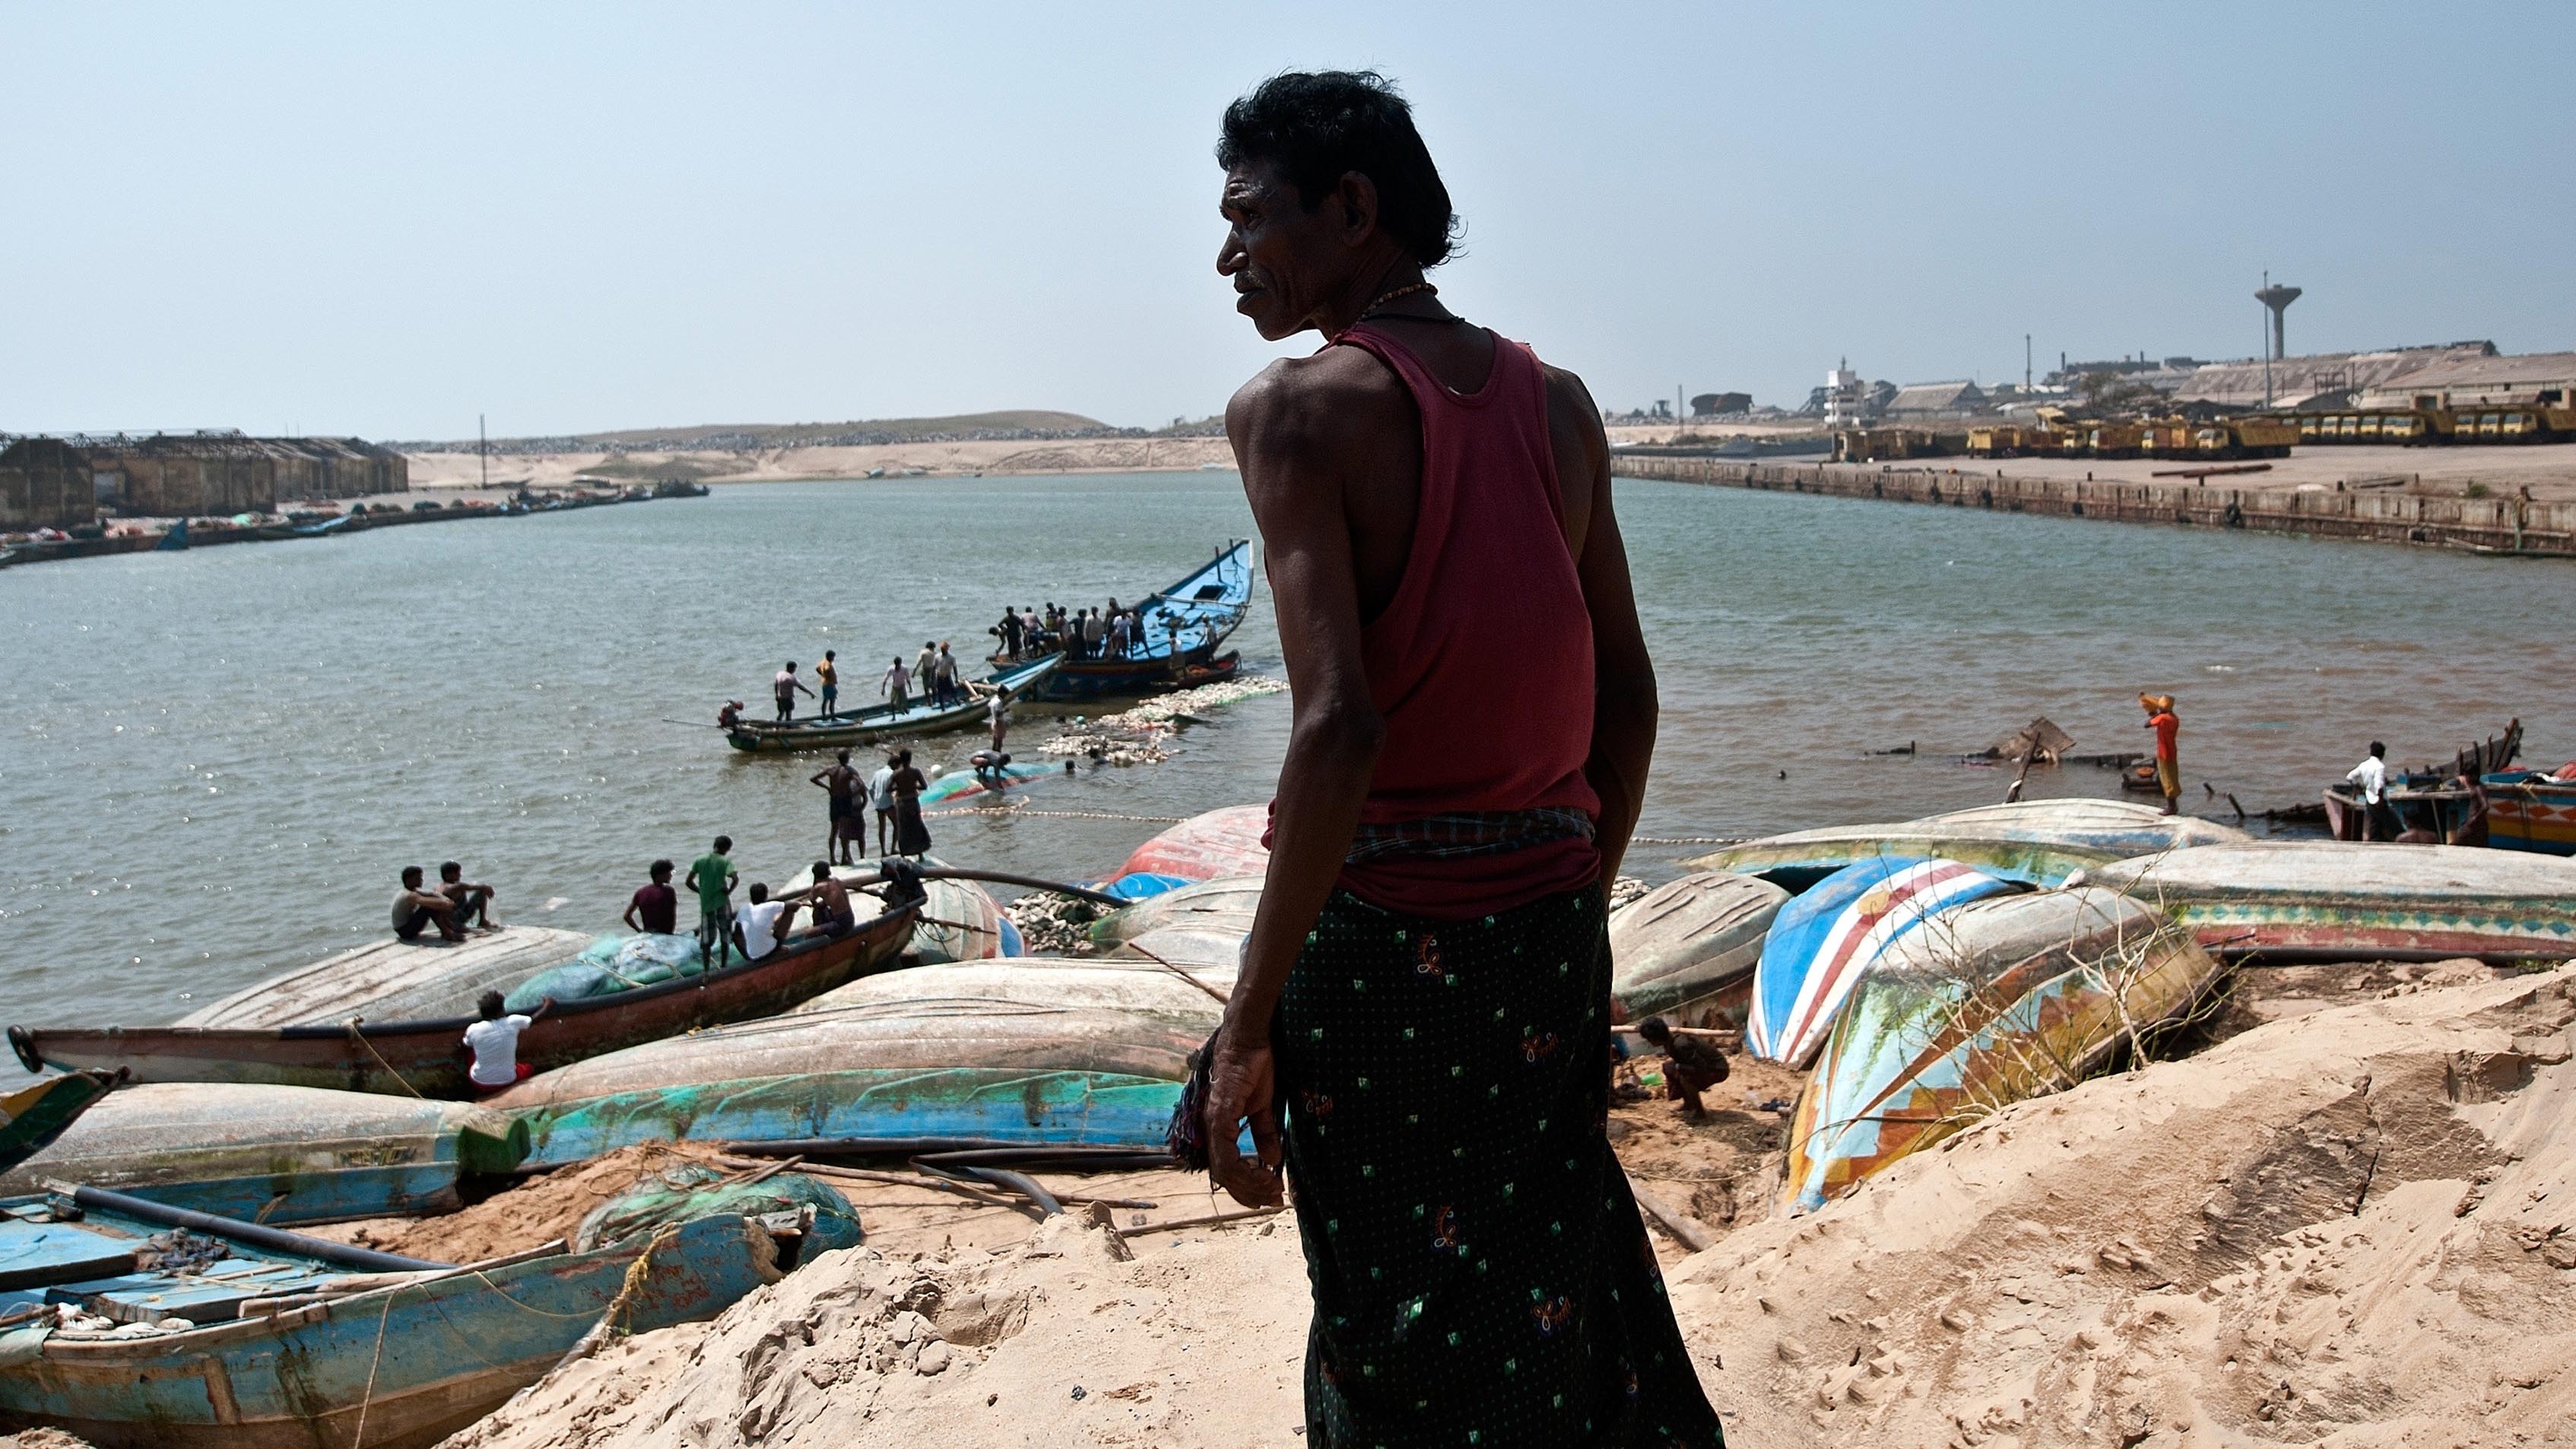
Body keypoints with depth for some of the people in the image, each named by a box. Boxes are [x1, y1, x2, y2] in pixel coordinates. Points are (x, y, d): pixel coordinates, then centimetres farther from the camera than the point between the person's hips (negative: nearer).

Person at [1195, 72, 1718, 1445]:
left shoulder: (1298, 407, -11)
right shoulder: (1557, 402, 7)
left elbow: (1339, 731, -21)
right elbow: (1627, 696, 9)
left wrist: (1248, 1024, -15)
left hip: (1385, 934, -6)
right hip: (1552, 922, 6)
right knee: (1563, 1283, 20)